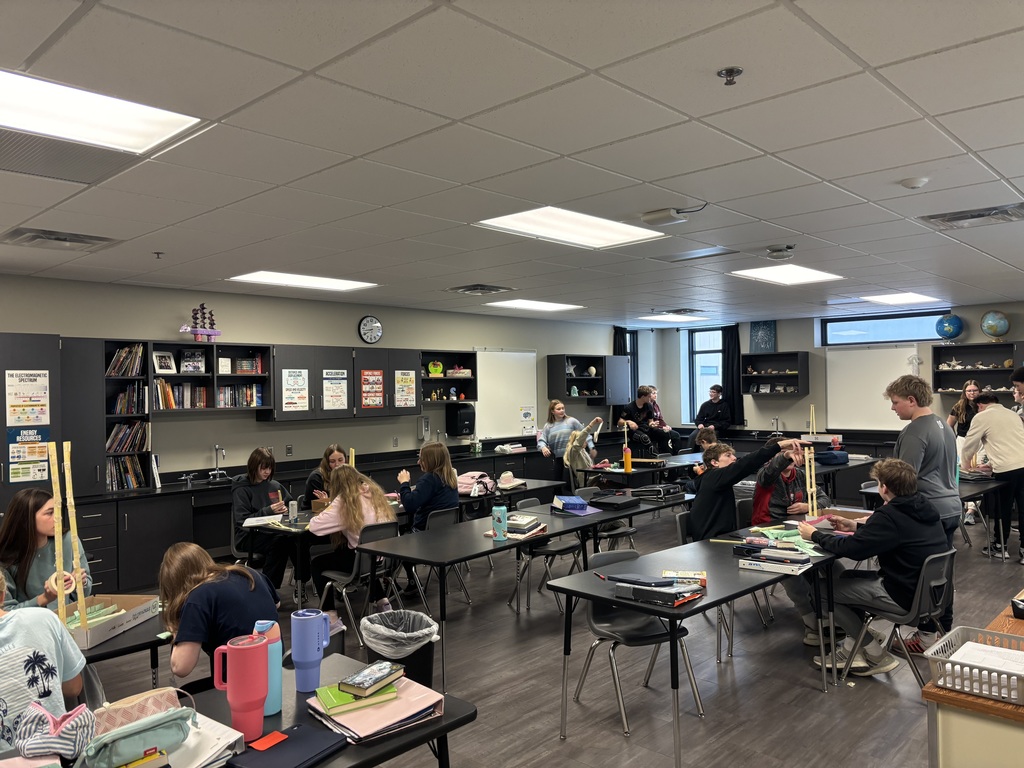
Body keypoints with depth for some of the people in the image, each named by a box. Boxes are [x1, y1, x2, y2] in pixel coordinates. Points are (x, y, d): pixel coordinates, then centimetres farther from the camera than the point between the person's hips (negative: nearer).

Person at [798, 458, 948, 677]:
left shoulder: (890, 515, -25)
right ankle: (852, 646, 18)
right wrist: (855, 526, 20)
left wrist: (814, 535, -6)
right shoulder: (923, 507, 3)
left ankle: (877, 657, 12)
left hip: (906, 596, -9)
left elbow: (850, 548, -20)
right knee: (842, 576, 19)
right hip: (930, 590, 9)